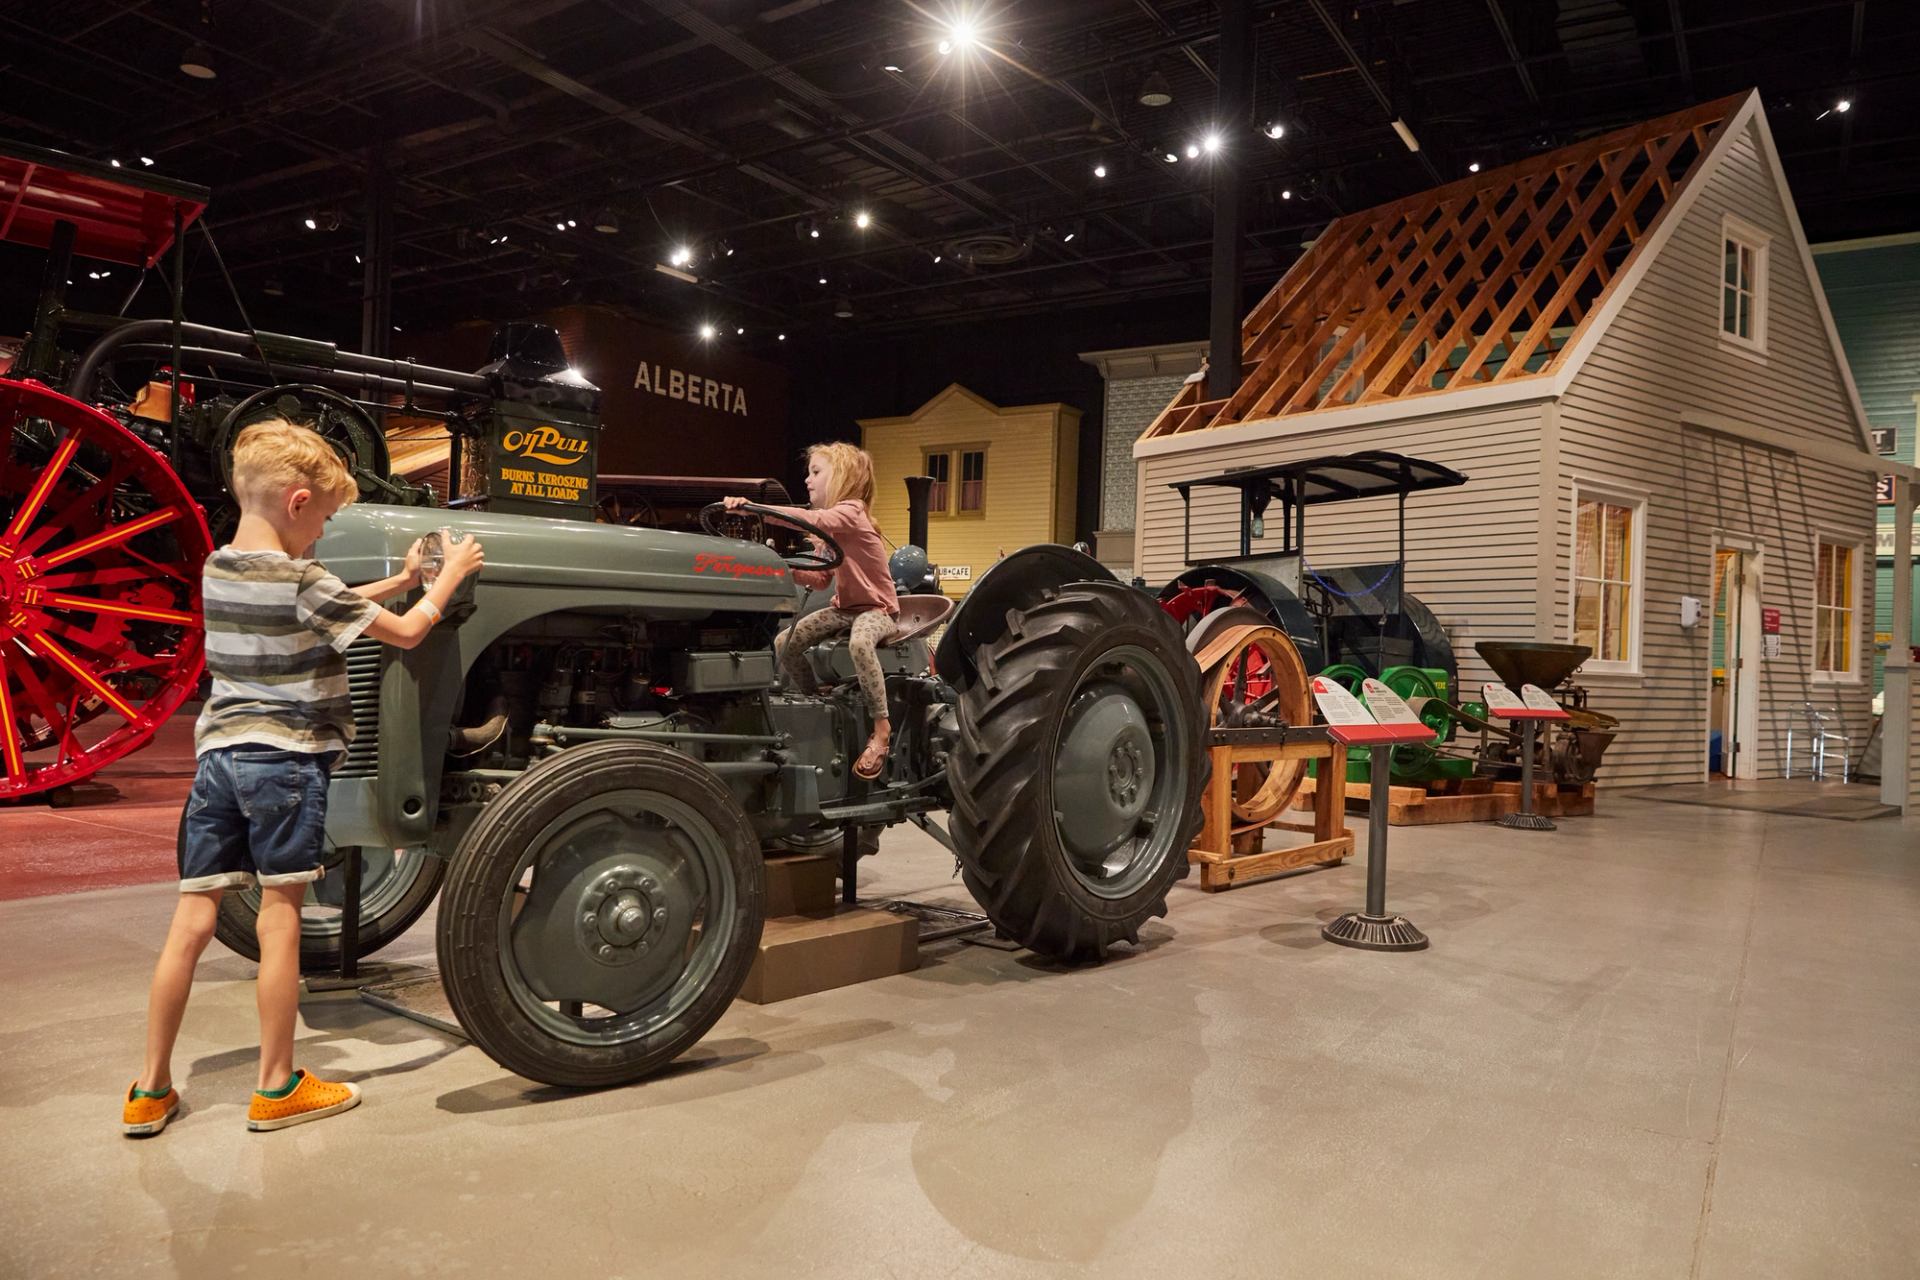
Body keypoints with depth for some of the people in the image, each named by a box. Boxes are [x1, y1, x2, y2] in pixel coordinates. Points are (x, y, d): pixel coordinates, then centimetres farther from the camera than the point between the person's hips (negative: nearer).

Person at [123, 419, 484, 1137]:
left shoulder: (218, 569, 10)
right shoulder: (301, 581, -13)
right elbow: (405, 633, -8)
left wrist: (397, 582, 17)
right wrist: (451, 573, 6)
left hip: (219, 751, 7)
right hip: (287, 757, -7)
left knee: (192, 919, 9)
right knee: (279, 916, 2)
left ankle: (151, 1092, 17)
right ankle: (277, 1089, 12)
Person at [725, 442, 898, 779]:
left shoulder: (850, 511, -17)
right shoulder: (829, 526, 12)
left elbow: (812, 520, -39)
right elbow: (820, 579, 8)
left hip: (876, 608, -9)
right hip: (844, 607, 9)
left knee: (860, 643, -40)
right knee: (785, 644, -7)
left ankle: (882, 727, -30)